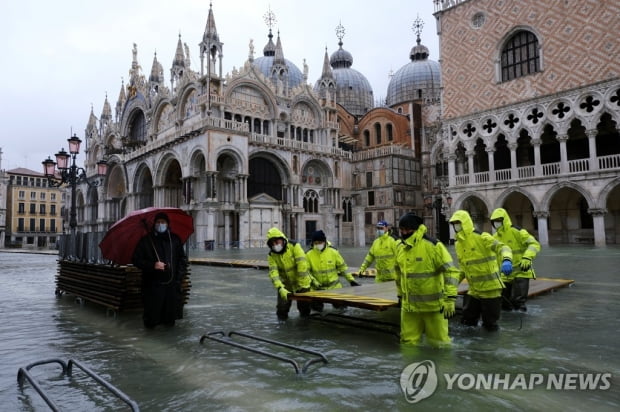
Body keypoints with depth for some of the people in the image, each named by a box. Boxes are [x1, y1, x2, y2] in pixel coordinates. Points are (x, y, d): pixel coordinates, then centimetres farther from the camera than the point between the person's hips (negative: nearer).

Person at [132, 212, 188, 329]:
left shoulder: (175, 239, 8)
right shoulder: (146, 240, 1)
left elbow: (182, 258, 14)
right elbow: (136, 259, 1)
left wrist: (180, 274, 2)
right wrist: (152, 265, -13)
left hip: (172, 284, 2)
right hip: (153, 285, -2)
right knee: (152, 312, 0)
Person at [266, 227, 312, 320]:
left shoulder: (294, 246, -18)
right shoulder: (271, 255, -9)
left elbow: (302, 265, -23)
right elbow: (273, 272, -19)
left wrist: (302, 285, -23)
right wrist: (280, 288, -33)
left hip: (301, 283, -2)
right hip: (285, 285, 2)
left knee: (304, 307, 0)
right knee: (282, 308, -5)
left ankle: (304, 315, 32)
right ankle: (282, 316, 26)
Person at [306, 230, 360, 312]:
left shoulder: (333, 252, -2)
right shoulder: (309, 254, -6)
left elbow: (342, 267, 6)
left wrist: (351, 280, 4)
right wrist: (314, 282, -17)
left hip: (334, 286, 1)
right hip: (317, 288, -1)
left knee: (339, 305, -1)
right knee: (317, 308, -8)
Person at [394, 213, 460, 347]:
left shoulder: (433, 245, -16)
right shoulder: (400, 248, 6)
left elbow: (450, 271, -17)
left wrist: (450, 299, -21)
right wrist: (400, 295, 25)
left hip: (433, 304, -5)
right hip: (409, 305, 6)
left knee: (439, 342, 8)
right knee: (408, 342, 13)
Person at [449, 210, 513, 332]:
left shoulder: (481, 237, -15)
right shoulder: (458, 244, 8)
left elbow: (502, 247, -28)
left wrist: (506, 260, -48)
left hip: (490, 287, -7)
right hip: (473, 289, 7)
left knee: (490, 323, 6)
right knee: (467, 320, 15)